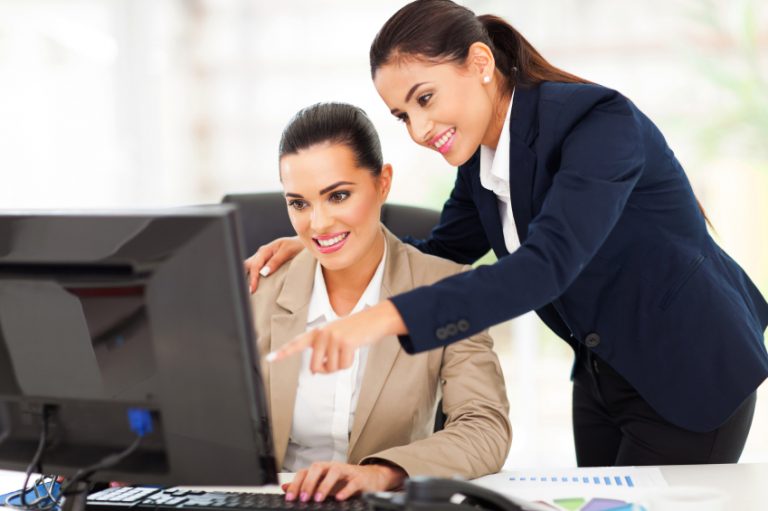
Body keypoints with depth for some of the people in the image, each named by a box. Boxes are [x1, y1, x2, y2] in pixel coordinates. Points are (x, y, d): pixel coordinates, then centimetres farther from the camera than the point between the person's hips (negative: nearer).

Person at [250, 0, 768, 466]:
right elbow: (440, 254, 13)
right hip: (601, 375, 8)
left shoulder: (601, 121, -26)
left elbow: (547, 264, -39)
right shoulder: (481, 159, -2)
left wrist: (385, 317, -48)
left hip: (693, 376, -7)